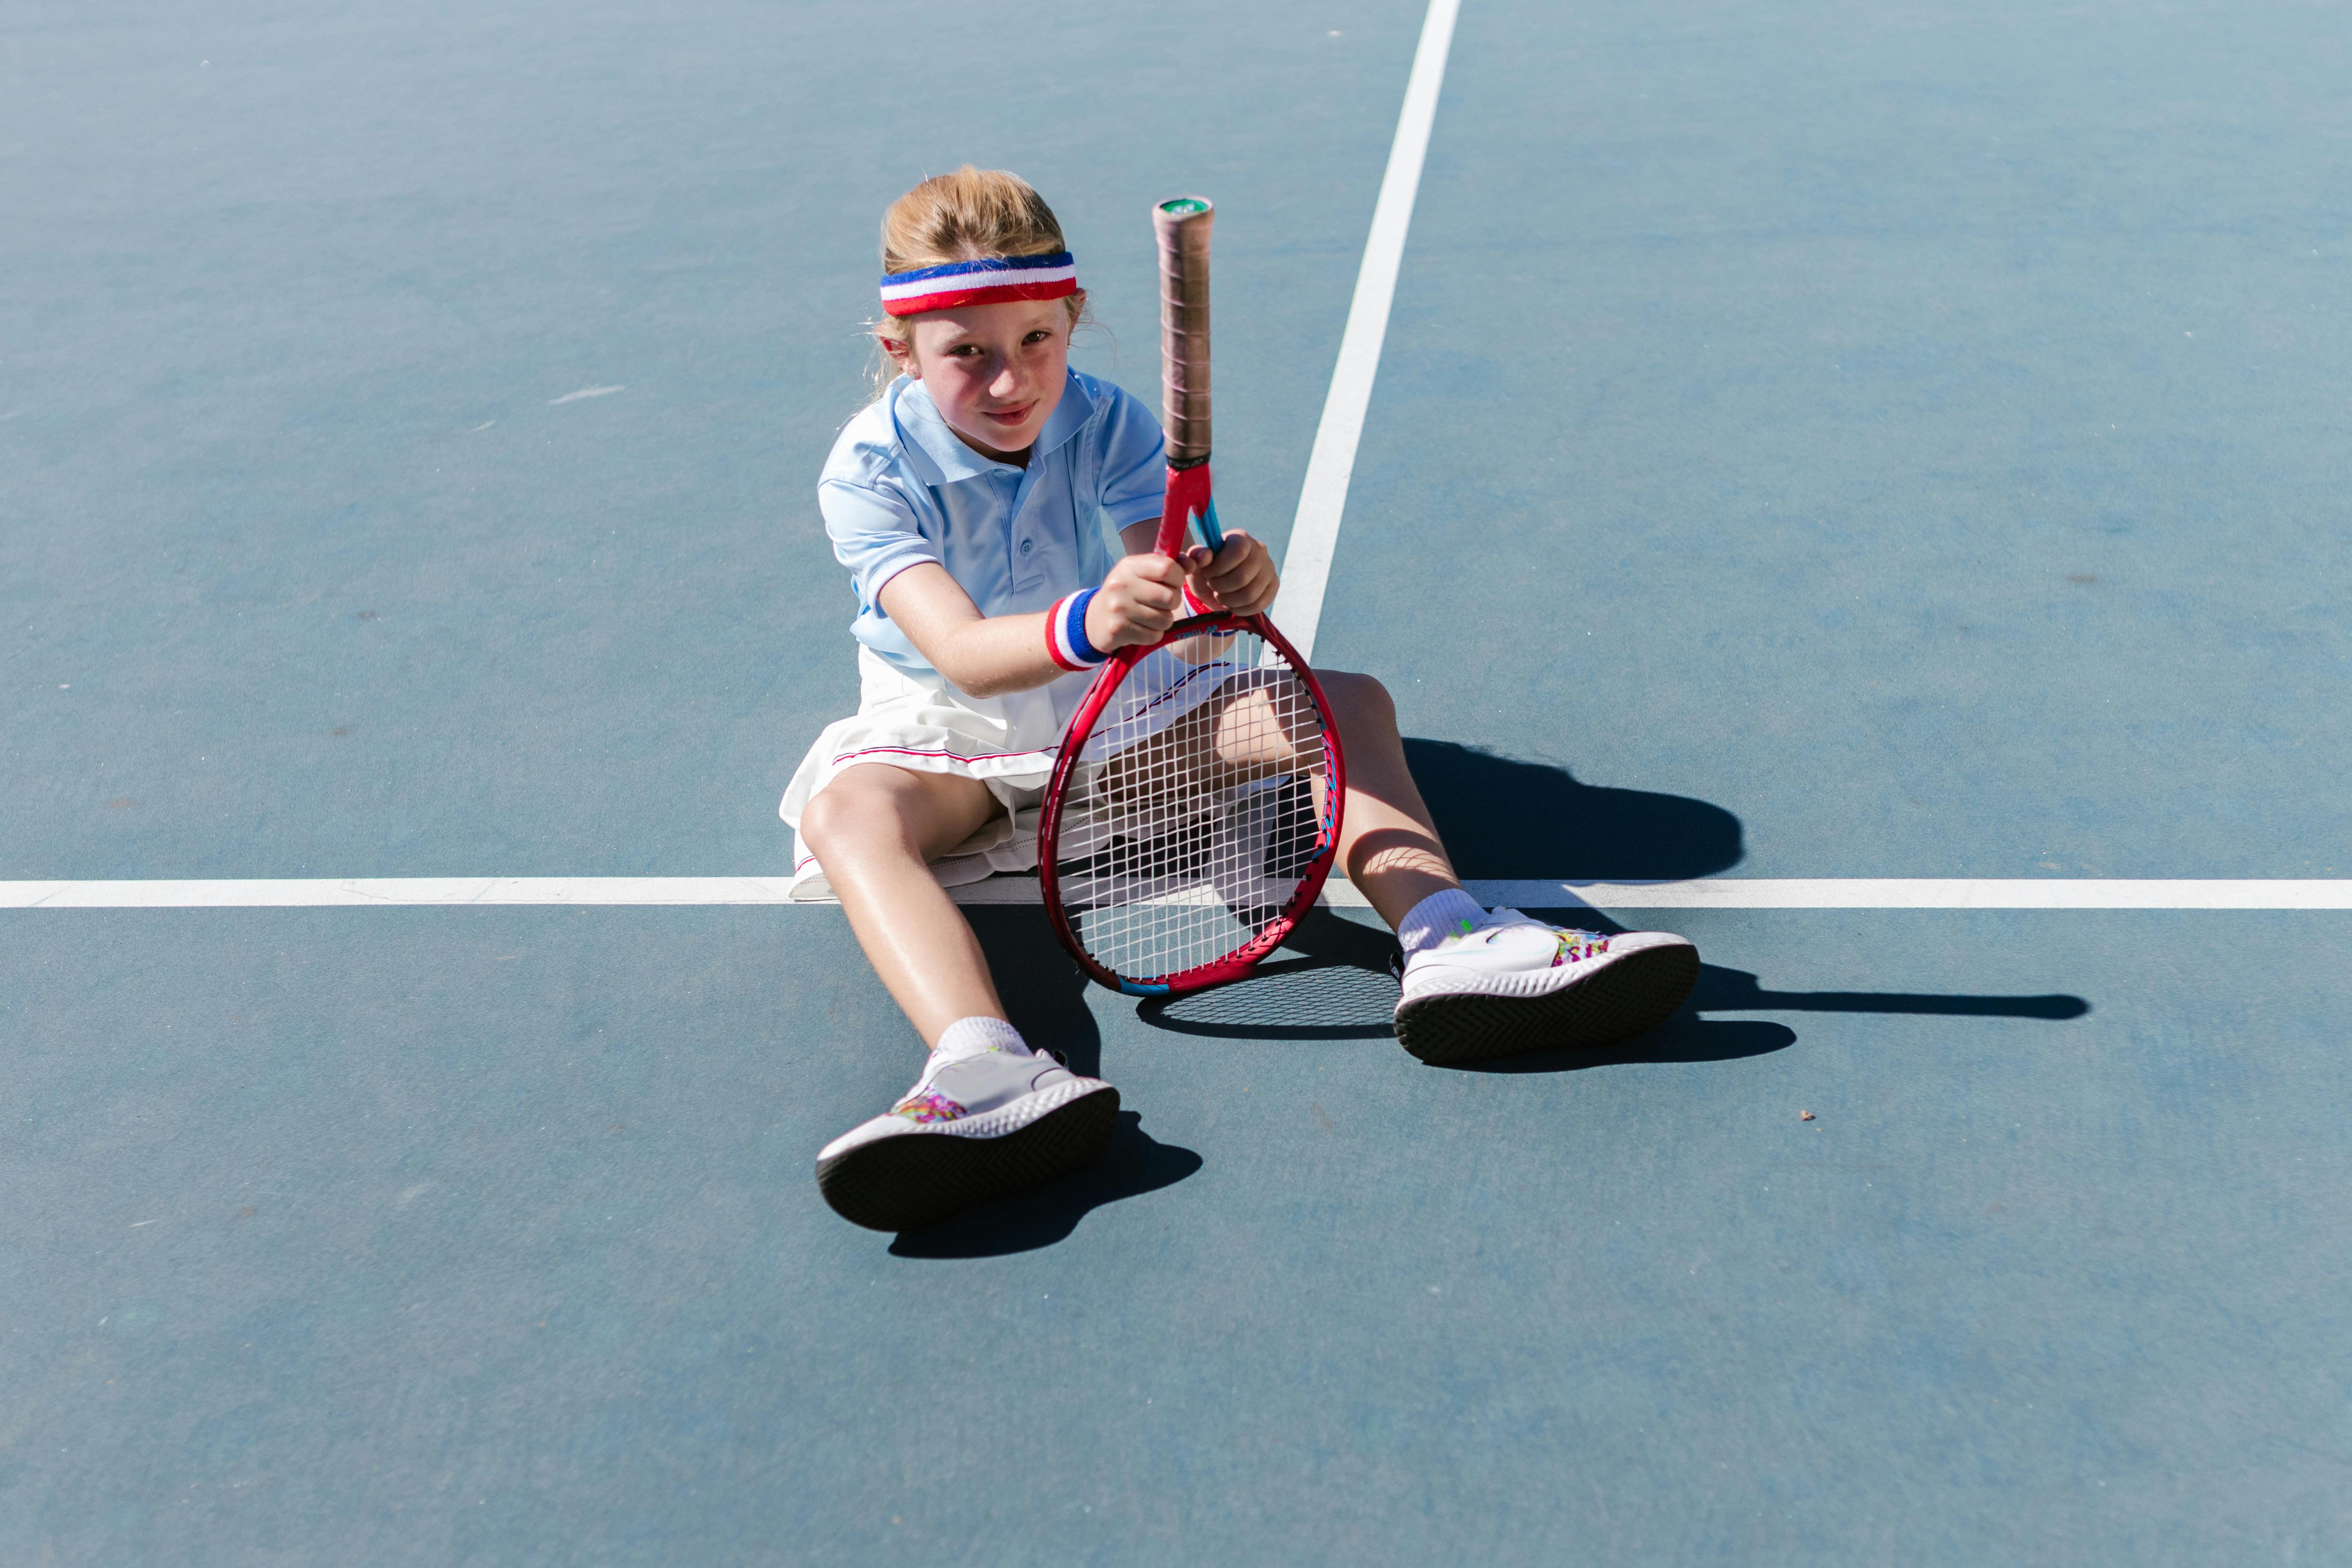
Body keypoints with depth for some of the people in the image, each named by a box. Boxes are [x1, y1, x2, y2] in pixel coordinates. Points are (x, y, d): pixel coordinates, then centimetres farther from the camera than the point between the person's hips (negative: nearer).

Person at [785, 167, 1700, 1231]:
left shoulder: (1108, 427, -8)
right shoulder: (870, 472, -18)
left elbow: (1167, 576, -23)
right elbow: (962, 651, -34)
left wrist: (1228, 591, -49)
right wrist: (1082, 626, -56)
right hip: (948, 727, -3)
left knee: (1348, 701, -15)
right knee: (847, 810, -37)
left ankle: (1446, 939, -37)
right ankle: (989, 1074, -61)